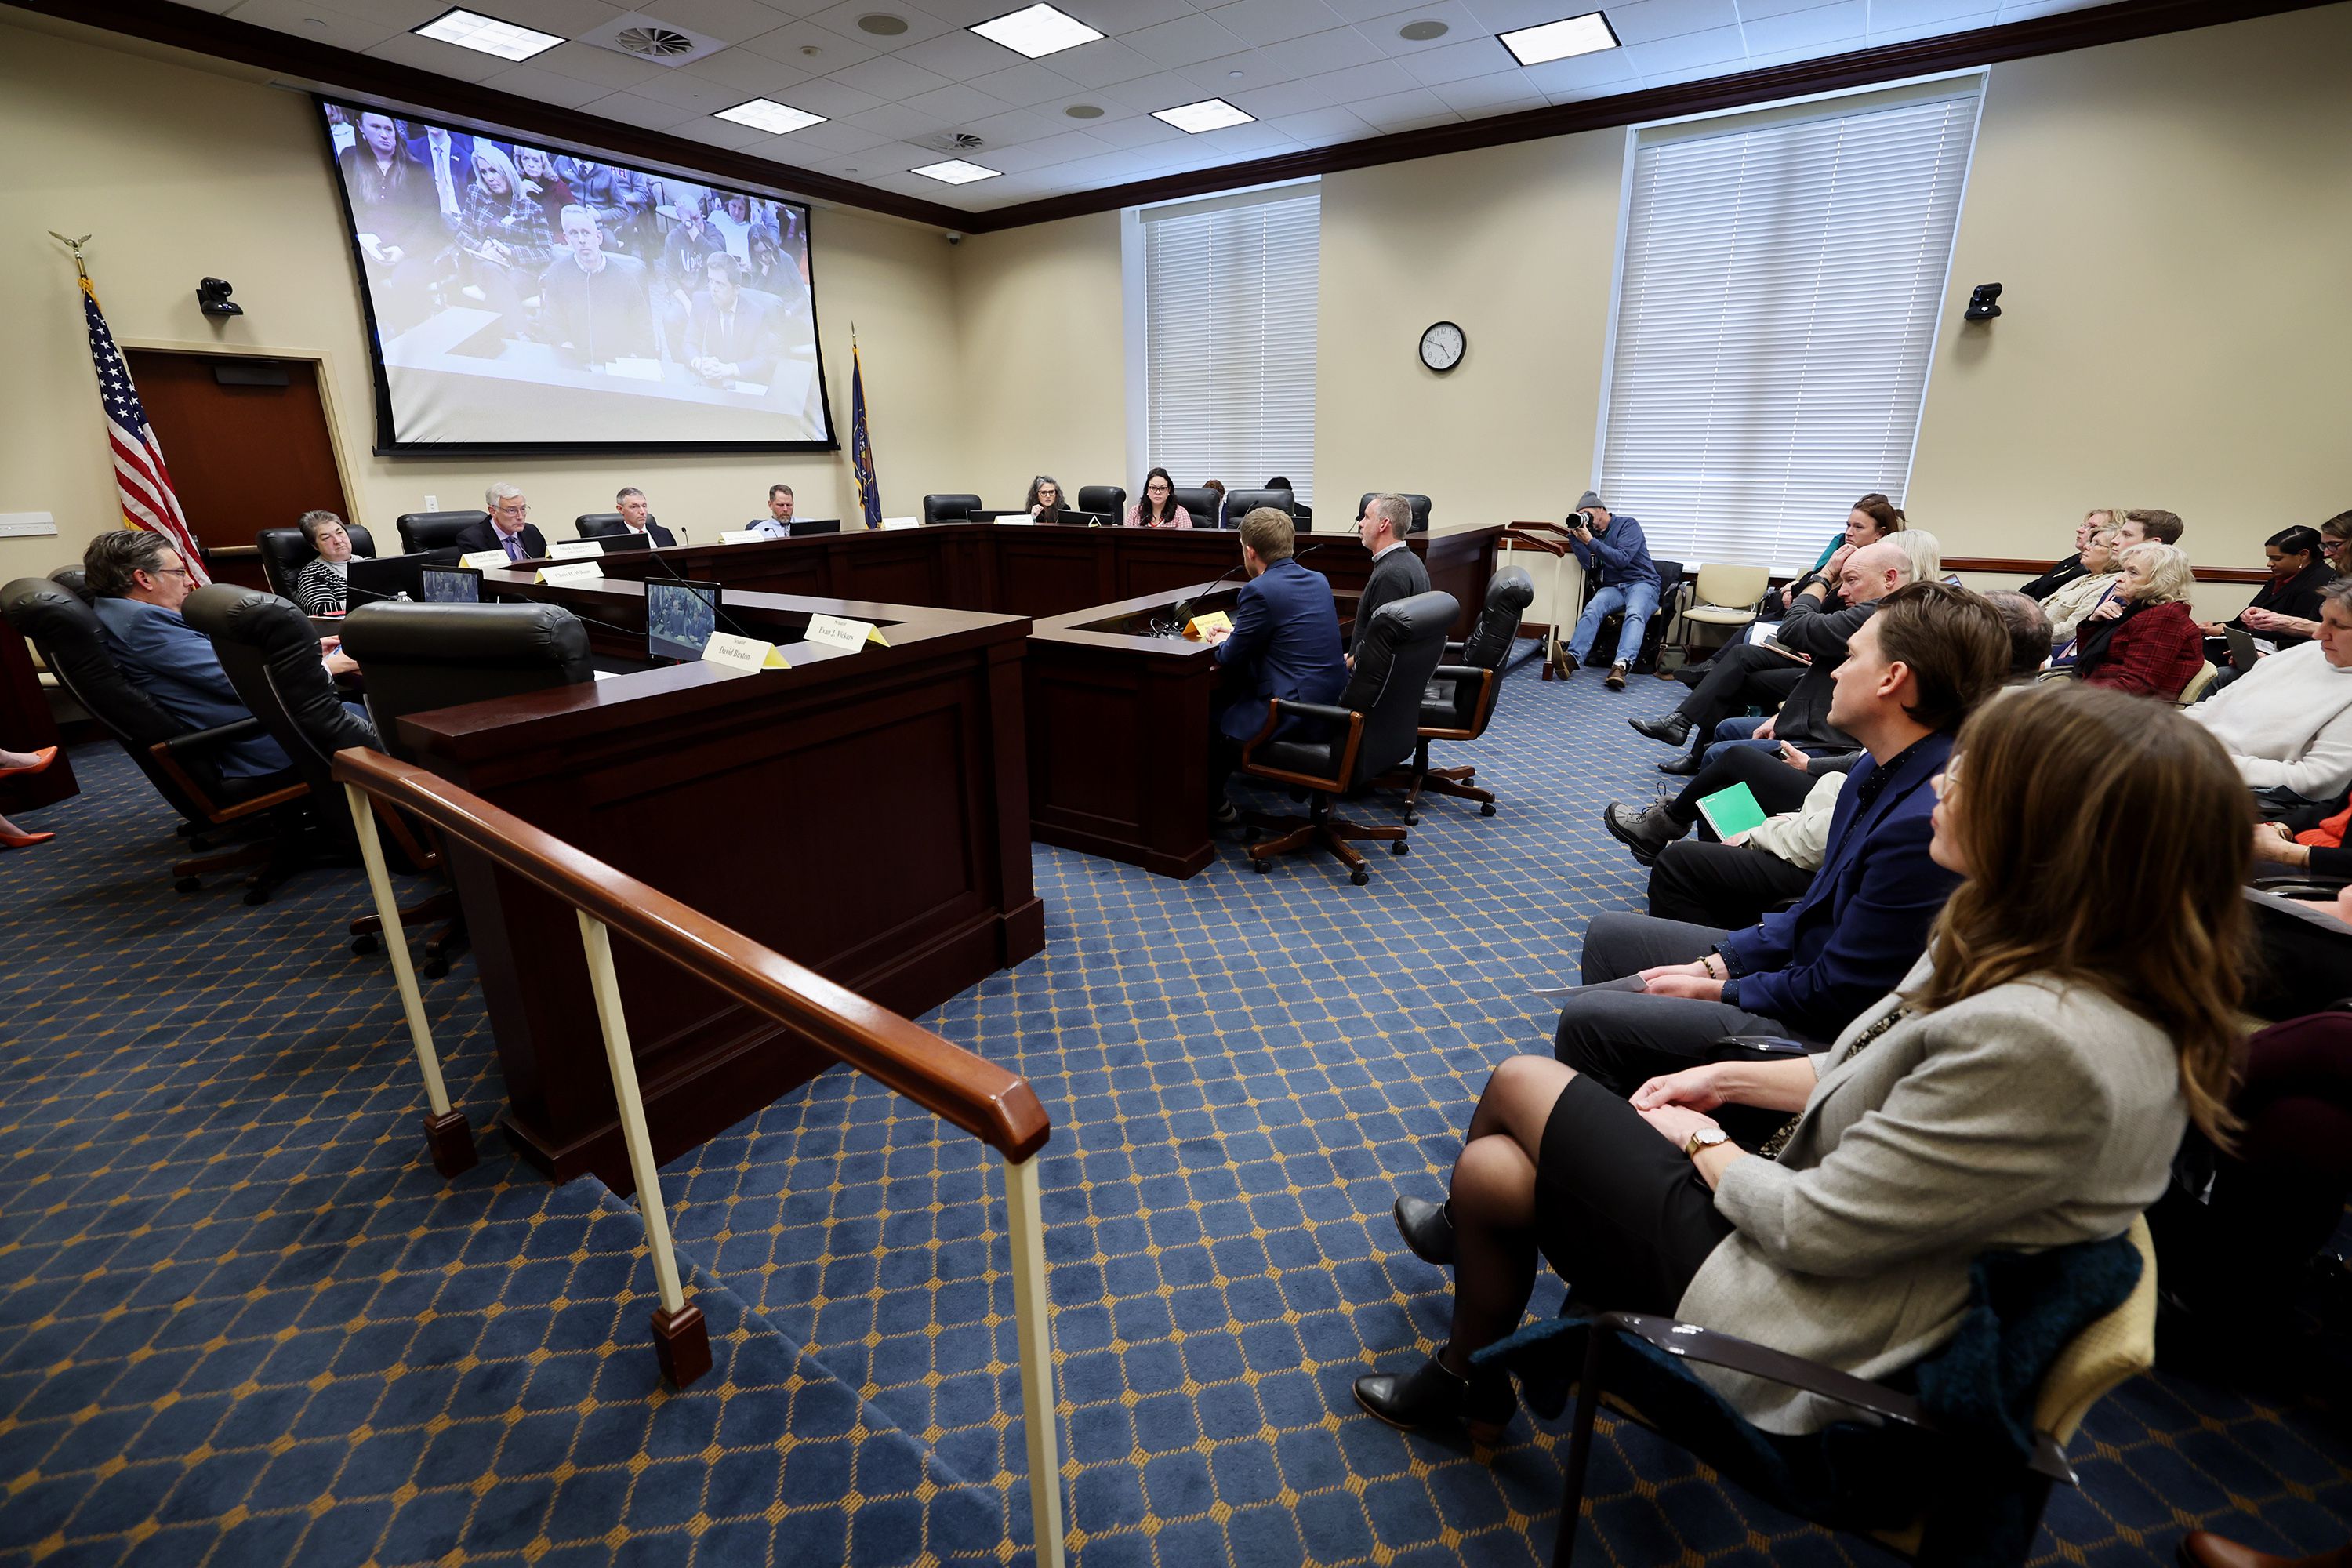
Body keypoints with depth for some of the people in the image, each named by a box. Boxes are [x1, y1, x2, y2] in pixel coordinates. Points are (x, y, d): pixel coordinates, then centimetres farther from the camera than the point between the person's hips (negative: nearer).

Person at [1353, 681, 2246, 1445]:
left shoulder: (2045, 1041, -33)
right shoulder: (2034, 951, -4)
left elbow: (1814, 1229, -26)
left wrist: (1703, 1142, -8)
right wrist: (1725, 1080, 5)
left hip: (1805, 1340, -8)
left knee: (1522, 1084, 2)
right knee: (1493, 1169, 5)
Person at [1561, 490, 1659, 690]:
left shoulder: (1628, 525, 0)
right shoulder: (1593, 533, 16)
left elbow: (1622, 559, -15)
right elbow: (1590, 565, 1)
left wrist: (1590, 542, -17)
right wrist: (1574, 536, -3)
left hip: (1642, 583, -4)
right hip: (1613, 587, 4)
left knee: (1635, 613, -36)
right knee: (1593, 607, -31)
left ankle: (1621, 665, -58)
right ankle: (1573, 658, -51)